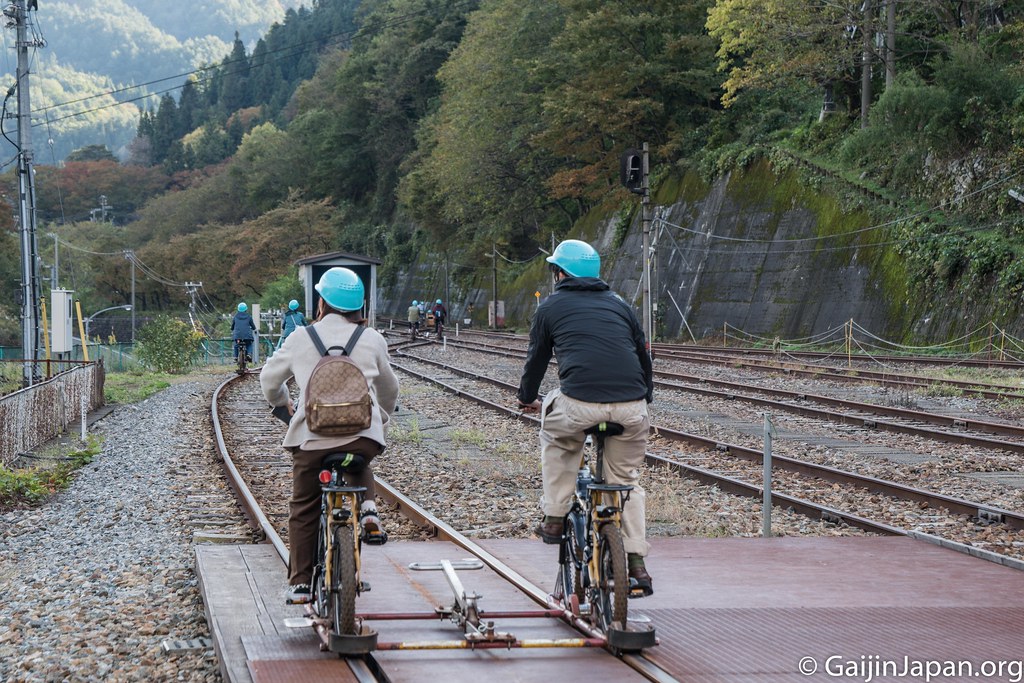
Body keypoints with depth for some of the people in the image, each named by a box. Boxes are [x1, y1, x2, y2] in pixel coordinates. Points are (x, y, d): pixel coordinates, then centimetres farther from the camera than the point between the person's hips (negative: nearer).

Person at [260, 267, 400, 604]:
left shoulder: (300, 339, 6)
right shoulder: (372, 340, 8)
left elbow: (269, 379, 20)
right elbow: (389, 389, 22)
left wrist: (282, 403, 42)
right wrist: (382, 418, 43)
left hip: (311, 435, -1)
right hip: (362, 434, 1)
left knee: (303, 510, 15)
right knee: (360, 469, 36)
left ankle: (299, 584, 16)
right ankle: (368, 509, 8)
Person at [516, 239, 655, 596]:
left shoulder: (551, 307, 15)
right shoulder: (619, 304, 23)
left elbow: (536, 358, 24)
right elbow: (644, 355, 28)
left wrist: (527, 398, 42)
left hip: (580, 403, -3)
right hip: (631, 407, 3)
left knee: (556, 439, 31)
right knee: (627, 479, 21)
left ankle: (554, 519, 26)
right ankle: (636, 562, 15)